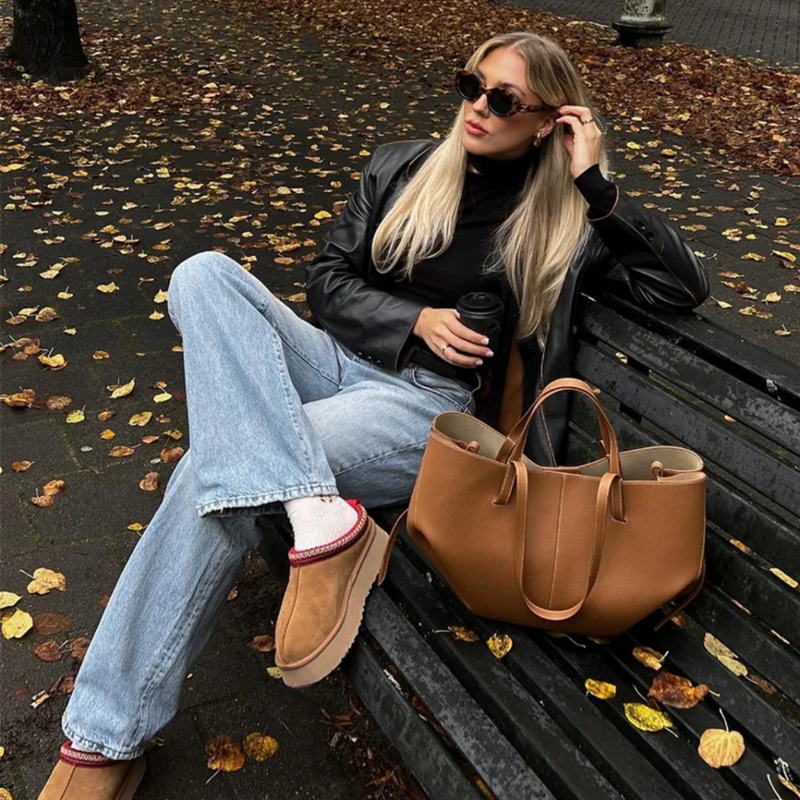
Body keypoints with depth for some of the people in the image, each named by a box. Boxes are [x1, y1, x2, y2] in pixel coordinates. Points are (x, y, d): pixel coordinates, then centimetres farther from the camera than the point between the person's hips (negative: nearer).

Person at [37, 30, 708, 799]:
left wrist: (597, 186, -8)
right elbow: (327, 278, 12)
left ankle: (108, 736, -15)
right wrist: (413, 321, -6)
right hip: (349, 360, 6)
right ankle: (321, 519, -38)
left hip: (439, 407, -5)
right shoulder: (401, 168, 14)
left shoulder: (566, 219, 4)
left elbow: (684, 286, -3)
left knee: (217, 465, -27)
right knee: (203, 276, -23)